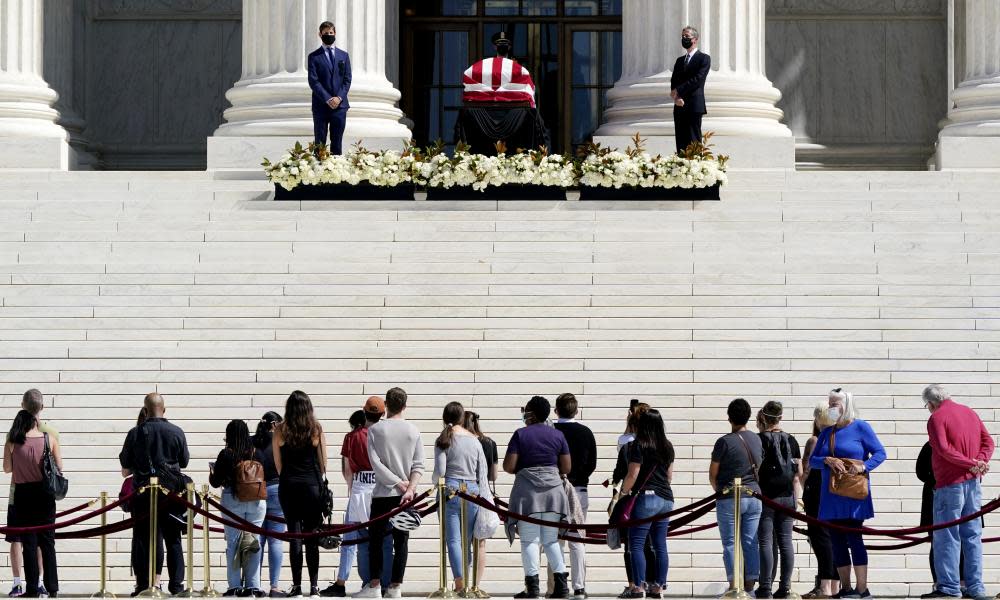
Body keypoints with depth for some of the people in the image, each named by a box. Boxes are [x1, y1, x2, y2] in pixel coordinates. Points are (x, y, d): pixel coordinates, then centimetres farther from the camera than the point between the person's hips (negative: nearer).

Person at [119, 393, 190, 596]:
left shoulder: (135, 433, -4)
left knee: (143, 539, 4)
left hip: (142, 492, -1)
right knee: (173, 540, 8)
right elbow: (184, 462, 9)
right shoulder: (176, 432, -2)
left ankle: (143, 583, 1)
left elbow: (125, 468, 3)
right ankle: (176, 583, 5)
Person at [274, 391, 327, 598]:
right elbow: (323, 462, 5)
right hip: (312, 485, 0)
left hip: (288, 486, 0)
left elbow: (278, 464, 6)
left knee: (294, 534, 4)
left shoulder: (280, 430, -1)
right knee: (312, 535, 4)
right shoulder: (316, 429, -2)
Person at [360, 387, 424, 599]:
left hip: (382, 493, -2)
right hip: (406, 494, 2)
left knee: (376, 538, 4)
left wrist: (398, 482, -7)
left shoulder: (375, 429, -3)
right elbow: (418, 464, -3)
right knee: (401, 540, 3)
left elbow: (375, 463, -10)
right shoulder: (413, 431, 4)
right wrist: (409, 487, -9)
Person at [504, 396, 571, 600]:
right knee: (551, 539, 10)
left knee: (530, 540, -1)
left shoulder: (521, 434, -4)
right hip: (553, 489, 4)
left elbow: (508, 466, -8)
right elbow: (566, 468, 6)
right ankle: (561, 582, 0)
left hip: (527, 491, -4)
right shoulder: (558, 435, 6)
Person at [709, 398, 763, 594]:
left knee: (730, 544, -1)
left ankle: (734, 585, -8)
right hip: (754, 497, 5)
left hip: (729, 499, -5)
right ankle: (749, 585, 6)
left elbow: (712, 475, -3)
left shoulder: (724, 442, -10)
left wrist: (718, 489, 15)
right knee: (750, 543, 7)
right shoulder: (756, 440, 6)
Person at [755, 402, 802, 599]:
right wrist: (796, 498, 16)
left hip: (765, 497, -4)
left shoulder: (759, 440, -7)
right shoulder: (790, 440, 8)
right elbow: (798, 473, 10)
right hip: (787, 497, 4)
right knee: (785, 541, 6)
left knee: (766, 542, -2)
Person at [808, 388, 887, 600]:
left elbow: (880, 453, -3)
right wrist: (827, 461, -12)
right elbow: (812, 460, 9)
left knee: (854, 539, -10)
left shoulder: (860, 427, -1)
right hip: (831, 496, 6)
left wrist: (863, 466, -19)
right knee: (837, 542, 5)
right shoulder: (826, 432, 15)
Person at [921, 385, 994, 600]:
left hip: (950, 485, -7)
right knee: (972, 535, 10)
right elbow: (988, 441, 9)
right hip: (973, 482, 7)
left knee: (946, 537, -2)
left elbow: (944, 449, -21)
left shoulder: (936, 418, -9)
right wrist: (980, 462, -6)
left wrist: (971, 464, -19)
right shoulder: (969, 412, 13)